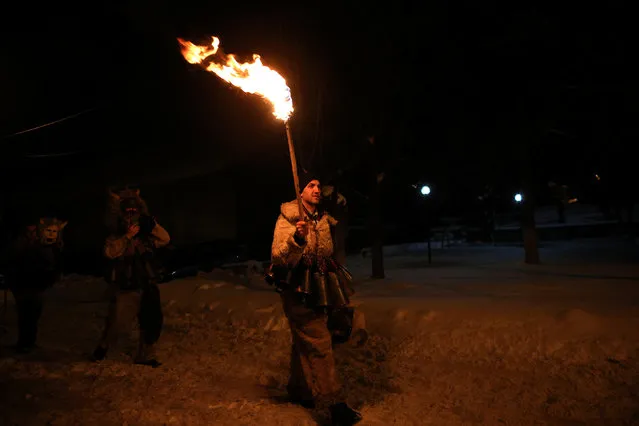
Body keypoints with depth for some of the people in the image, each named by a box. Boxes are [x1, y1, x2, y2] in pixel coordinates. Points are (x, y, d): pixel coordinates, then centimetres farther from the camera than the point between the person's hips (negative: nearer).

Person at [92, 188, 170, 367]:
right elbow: (110, 252, -18)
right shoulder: (116, 236, -1)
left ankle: (145, 356, 21)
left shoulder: (145, 235, 10)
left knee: (152, 322, 5)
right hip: (126, 288, -3)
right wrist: (127, 236, -24)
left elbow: (165, 239, 1)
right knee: (116, 321, 2)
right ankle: (103, 347, 31)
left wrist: (152, 224, -10)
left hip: (148, 287, 4)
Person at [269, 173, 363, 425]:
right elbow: (279, 257, -20)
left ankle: (298, 390, 34)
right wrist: (296, 239, -38)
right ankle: (334, 404, -5)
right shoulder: (288, 218, -9)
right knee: (319, 342, -10)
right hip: (297, 291, -7)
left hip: (317, 291, 7)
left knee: (305, 342, 18)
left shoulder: (324, 219, 11)